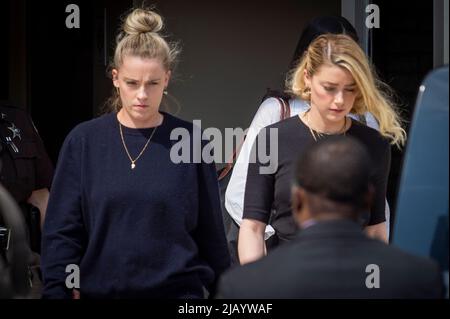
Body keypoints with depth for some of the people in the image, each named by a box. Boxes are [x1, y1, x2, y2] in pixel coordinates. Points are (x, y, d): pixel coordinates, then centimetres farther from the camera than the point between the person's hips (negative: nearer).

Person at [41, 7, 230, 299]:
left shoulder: (189, 141, -1)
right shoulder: (85, 141, 0)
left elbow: (210, 231, 3)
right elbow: (62, 231, 1)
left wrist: (222, 289, 3)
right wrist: (60, 291, -6)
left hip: (178, 289, -1)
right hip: (99, 288, 1)